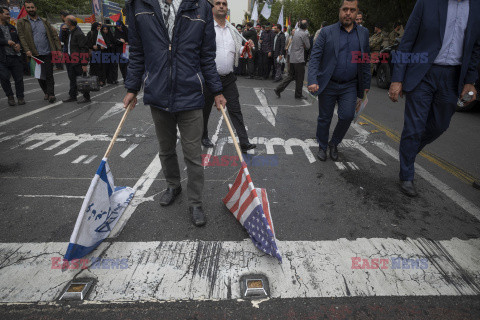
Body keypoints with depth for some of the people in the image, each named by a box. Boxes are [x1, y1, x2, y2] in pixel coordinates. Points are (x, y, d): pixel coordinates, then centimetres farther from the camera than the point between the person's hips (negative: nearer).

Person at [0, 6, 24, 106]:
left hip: (15, 57, 4)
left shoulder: (12, 28, 19)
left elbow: (18, 38, 25)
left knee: (19, 78, 2)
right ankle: (10, 97, 8)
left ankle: (20, 97, 15)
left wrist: (18, 44, 4)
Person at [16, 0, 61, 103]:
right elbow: (21, 37, -2)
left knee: (49, 75, -7)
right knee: (39, 76, 8)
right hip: (34, 54, 0)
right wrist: (27, 50, -16)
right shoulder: (21, 22, 7)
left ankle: (51, 94, -6)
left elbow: (54, 34, 10)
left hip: (47, 53, 0)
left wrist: (59, 49, -1)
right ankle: (46, 93, 22)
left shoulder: (44, 21, 13)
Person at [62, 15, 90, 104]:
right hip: (70, 61, 9)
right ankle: (72, 96, 23)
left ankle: (86, 97, 7)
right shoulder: (70, 33, 14)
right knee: (72, 79, 14)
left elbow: (84, 50, -20)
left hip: (78, 62, -9)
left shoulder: (79, 34, -15)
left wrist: (84, 64, -22)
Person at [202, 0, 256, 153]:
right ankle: (203, 136, 32)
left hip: (228, 78, 4)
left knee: (235, 110, -1)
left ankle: (244, 142, -1)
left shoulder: (232, 30, 13)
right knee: (205, 110, 10)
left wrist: (246, 48, 2)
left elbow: (236, 52, 21)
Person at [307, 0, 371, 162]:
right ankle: (322, 147, 27)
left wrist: (366, 84, 11)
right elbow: (315, 57, -8)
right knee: (324, 118, 7)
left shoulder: (363, 33, 8)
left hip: (350, 86, 2)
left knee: (347, 116, -8)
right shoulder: (327, 32, -2)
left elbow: (365, 61, 13)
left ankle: (334, 143, 17)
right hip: (328, 85, -2)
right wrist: (312, 81, -20)